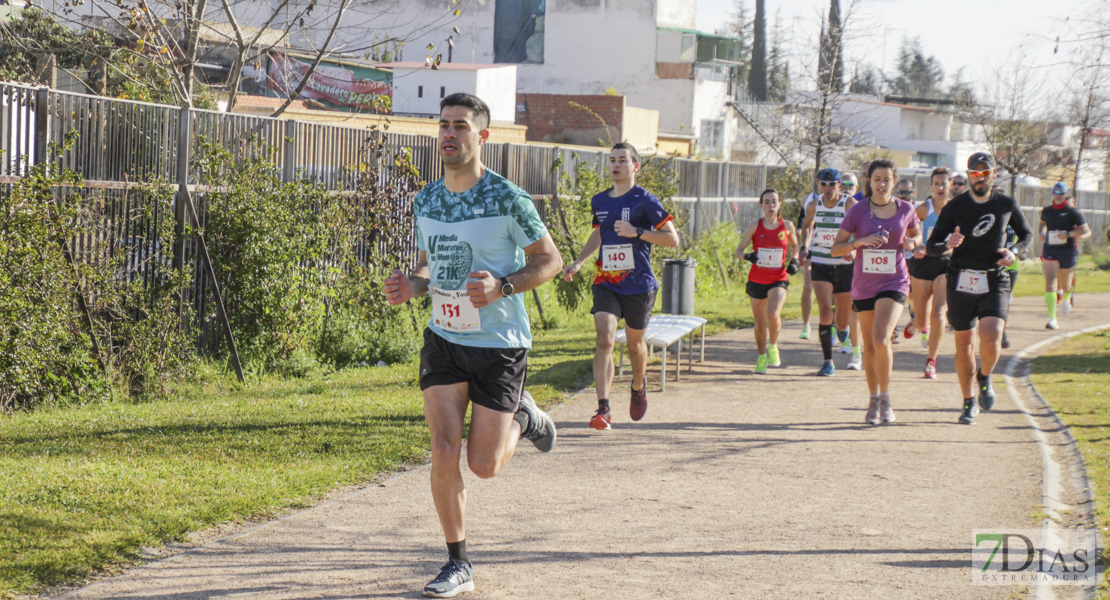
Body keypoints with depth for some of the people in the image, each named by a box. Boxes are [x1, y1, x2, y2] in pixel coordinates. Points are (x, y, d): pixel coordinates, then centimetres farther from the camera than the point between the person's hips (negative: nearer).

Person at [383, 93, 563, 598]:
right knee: (444, 452, -8)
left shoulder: (508, 200, -14)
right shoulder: (426, 201, 3)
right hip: (443, 338, 4)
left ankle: (522, 418, 34)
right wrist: (411, 287, -6)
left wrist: (502, 287, -23)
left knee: (484, 465, 0)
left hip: (500, 343, -4)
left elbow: (549, 260, -6)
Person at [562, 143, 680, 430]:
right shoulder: (599, 201, 9)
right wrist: (578, 262, 18)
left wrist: (636, 233, -20)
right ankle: (603, 409, -19)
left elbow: (672, 239, -10)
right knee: (605, 340, -14)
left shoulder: (645, 200, -8)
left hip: (638, 285, -3)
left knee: (634, 343, 13)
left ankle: (638, 386, 45)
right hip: (605, 283, 3)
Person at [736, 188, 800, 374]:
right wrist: (747, 256, -24)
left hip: (778, 280, -1)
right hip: (757, 280, 1)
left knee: (773, 313, -26)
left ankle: (773, 347, 1)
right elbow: (739, 250, -2)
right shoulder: (755, 227, -3)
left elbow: (795, 245, 19)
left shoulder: (787, 226, -1)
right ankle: (762, 357, 31)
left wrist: (794, 261, 1)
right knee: (760, 322, 9)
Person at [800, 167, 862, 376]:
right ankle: (828, 362, -11)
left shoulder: (850, 204, -8)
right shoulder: (814, 206, 4)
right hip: (820, 266, 2)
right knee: (825, 311, -18)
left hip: (844, 266, -2)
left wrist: (854, 249, -35)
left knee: (843, 323, 7)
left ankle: (856, 352, 38)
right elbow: (807, 227, 24)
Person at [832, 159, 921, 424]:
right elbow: (836, 248, -2)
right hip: (864, 285, 1)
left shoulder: (906, 209, 1)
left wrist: (912, 243, -4)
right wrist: (861, 241, -19)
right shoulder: (858, 211, -3)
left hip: (894, 283, -1)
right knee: (870, 346, 10)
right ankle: (873, 401, 26)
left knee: (881, 339, -19)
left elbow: (917, 234, 19)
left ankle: (886, 398, -5)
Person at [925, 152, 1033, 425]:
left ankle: (985, 379, 10)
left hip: (994, 282, 0)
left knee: (991, 336, -21)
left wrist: (1014, 251, -3)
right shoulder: (955, 207, 0)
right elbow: (931, 246, 1)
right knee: (964, 345, 5)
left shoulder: (1007, 205, 4)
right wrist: (947, 245, -22)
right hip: (961, 282, 1)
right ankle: (969, 403, 21)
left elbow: (1027, 234, 19)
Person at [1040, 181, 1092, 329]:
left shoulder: (1073, 212, -6)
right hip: (1050, 251, 1)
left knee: (1065, 286, 15)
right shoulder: (1046, 211, 7)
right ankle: (1052, 319, -18)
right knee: (1050, 284, -16)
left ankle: (1066, 299, 53)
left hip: (1068, 251, -1)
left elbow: (1087, 232, -10)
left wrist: (1068, 234, -23)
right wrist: (1042, 233, 8)